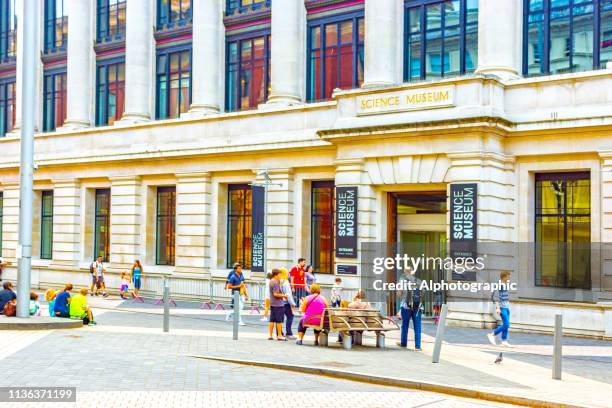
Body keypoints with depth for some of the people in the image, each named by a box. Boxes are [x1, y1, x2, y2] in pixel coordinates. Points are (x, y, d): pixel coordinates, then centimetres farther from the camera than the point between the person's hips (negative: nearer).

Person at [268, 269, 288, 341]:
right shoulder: (276, 283, -17)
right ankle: (279, 336, 2)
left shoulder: (271, 281, 13)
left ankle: (270, 335, 13)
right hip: (278, 304, -9)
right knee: (279, 320, -2)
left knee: (272, 320, 11)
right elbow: (276, 294, -21)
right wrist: (284, 295, -11)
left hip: (272, 304, 9)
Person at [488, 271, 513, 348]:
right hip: (502, 307, -9)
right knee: (506, 324, -12)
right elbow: (496, 297, -17)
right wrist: (498, 308, -21)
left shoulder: (506, 285, 13)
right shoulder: (499, 285, -13)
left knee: (506, 325, 6)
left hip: (507, 307, 9)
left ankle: (504, 341, 10)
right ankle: (492, 335, 0)